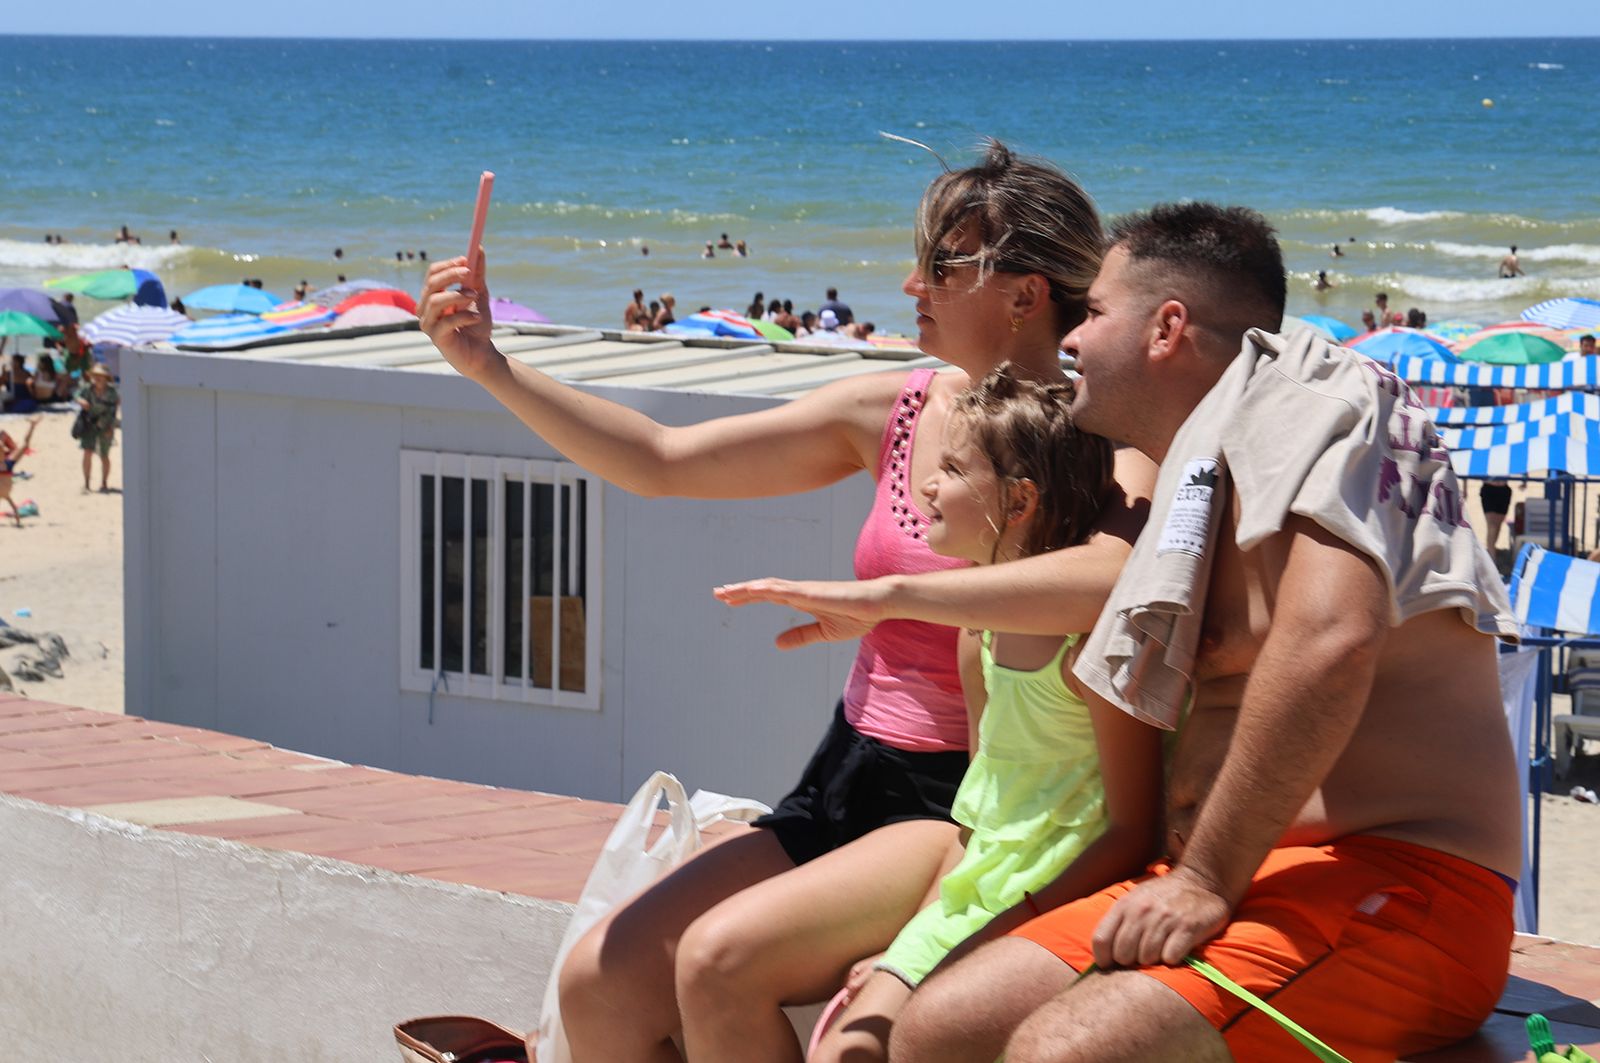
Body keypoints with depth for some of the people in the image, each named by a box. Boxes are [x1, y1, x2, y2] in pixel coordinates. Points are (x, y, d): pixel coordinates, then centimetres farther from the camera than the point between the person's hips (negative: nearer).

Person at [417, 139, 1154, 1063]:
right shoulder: (891, 414, 8)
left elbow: (1104, 580, -36)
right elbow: (659, 462, 10)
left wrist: (884, 596, -35)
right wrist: (491, 367, 1)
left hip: (969, 810, -7)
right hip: (845, 789, 7)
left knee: (720, 960, -27)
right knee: (599, 983, -9)